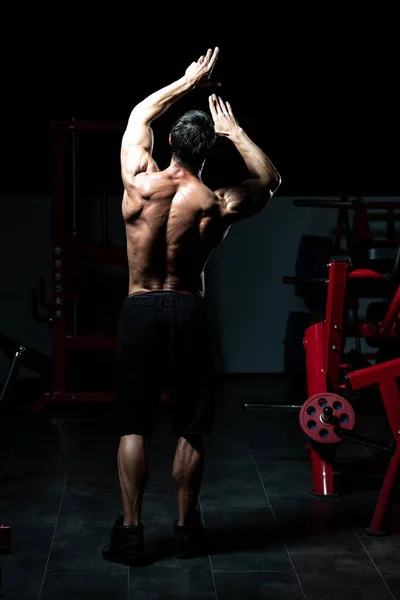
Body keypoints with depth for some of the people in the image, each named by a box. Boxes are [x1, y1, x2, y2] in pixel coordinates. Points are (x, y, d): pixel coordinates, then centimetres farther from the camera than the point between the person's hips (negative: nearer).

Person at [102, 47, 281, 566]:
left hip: (139, 310, 1)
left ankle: (130, 533, 8)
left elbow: (138, 116, 12)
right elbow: (270, 179, 13)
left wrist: (188, 82, 19)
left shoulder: (139, 184, -7)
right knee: (191, 430, 10)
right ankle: (187, 530, 19)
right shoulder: (219, 205, -8)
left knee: (134, 426, 7)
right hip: (188, 313, 0)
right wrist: (234, 132, 17)